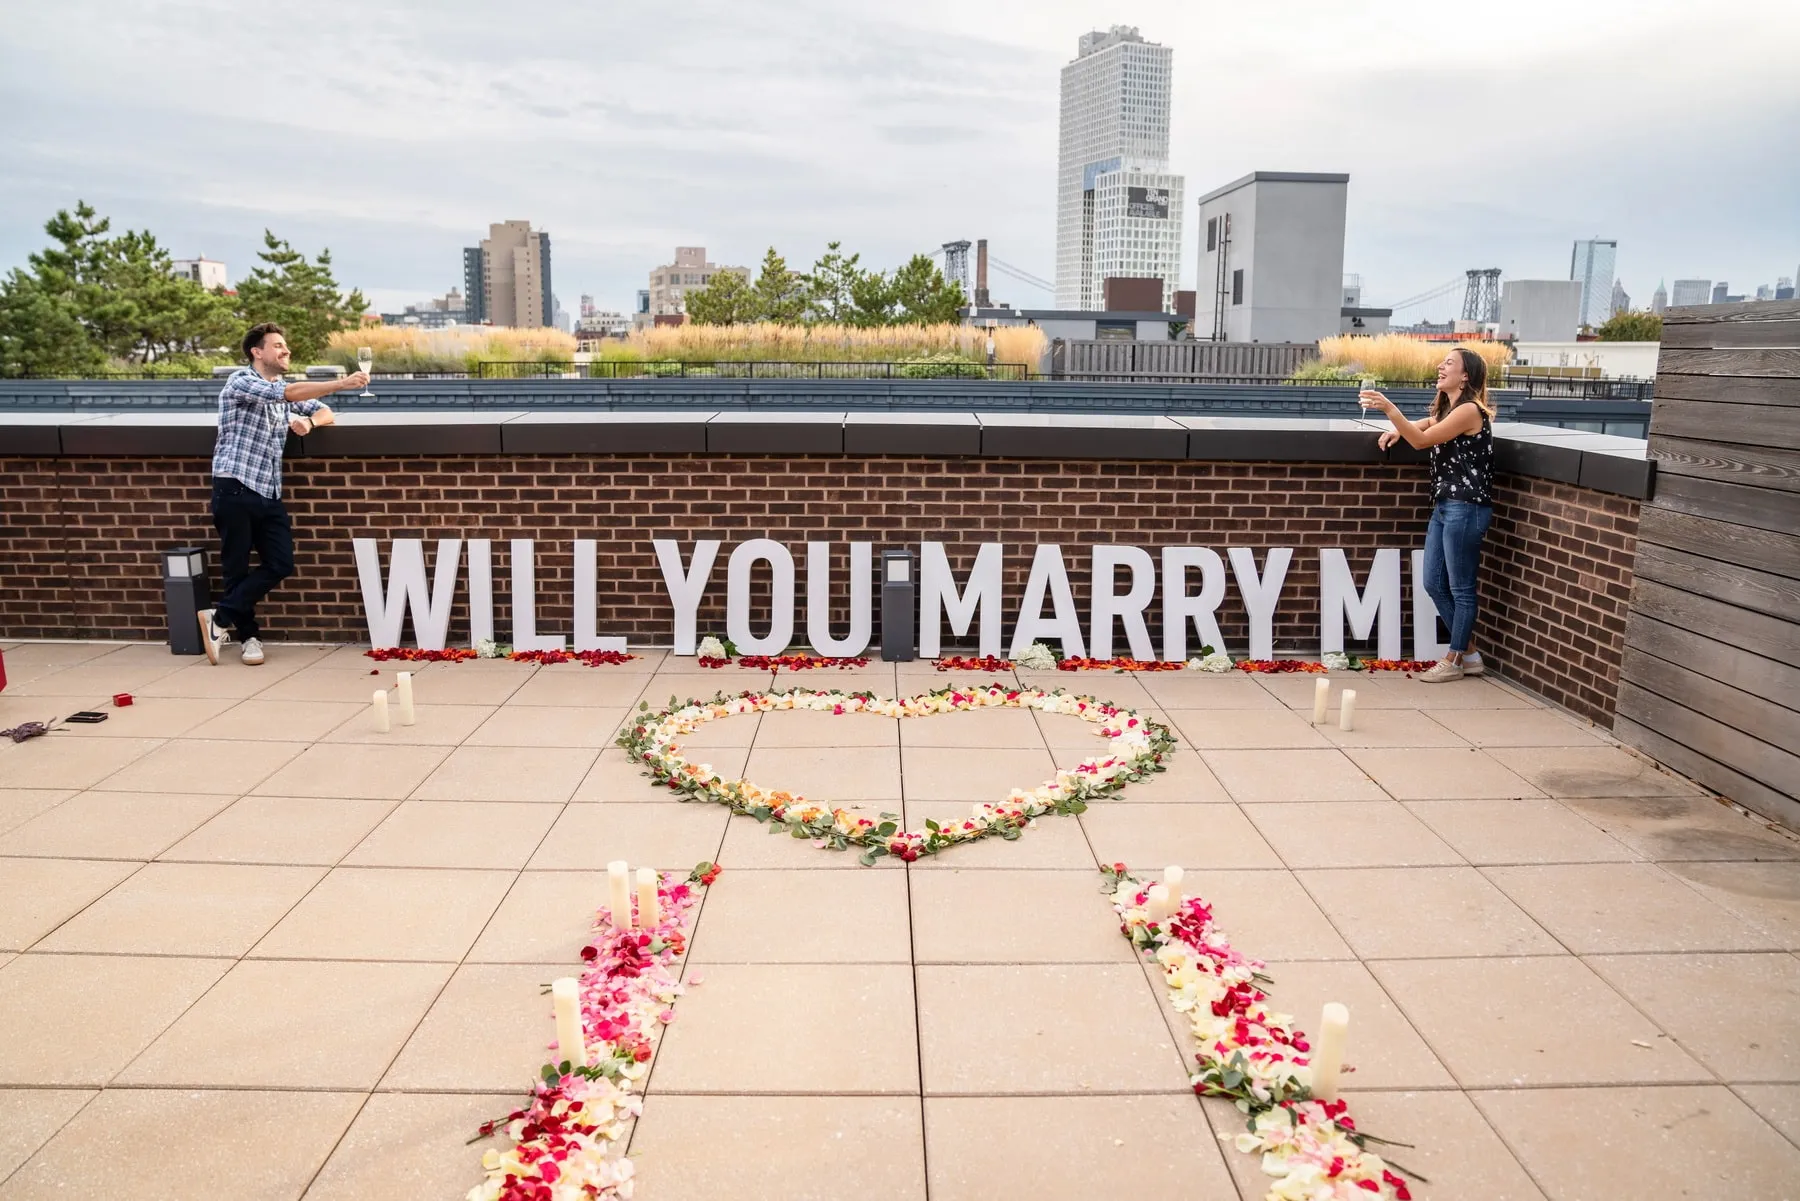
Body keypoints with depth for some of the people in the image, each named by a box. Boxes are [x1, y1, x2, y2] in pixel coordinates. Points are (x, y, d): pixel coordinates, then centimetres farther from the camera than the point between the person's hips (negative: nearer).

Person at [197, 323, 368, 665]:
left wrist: (309, 420, -7)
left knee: (281, 564, -1)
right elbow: (290, 393, -21)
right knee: (236, 568, 1)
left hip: (269, 493, 7)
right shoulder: (241, 381, -6)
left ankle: (221, 619, 9)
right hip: (235, 489, -7)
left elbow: (326, 414, 18)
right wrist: (343, 383, -27)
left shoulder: (285, 392, 18)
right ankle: (249, 636, 13)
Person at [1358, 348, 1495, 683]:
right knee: (1435, 584, 11)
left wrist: (1389, 409, -27)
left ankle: (1455, 661, 10)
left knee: (1461, 588, 0)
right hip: (1444, 506, 10)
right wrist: (1398, 429, 9)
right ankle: (1468, 653, 22)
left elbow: (1422, 440, -19)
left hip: (1466, 508, -10)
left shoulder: (1469, 410, -13)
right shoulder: (1446, 409, 16)